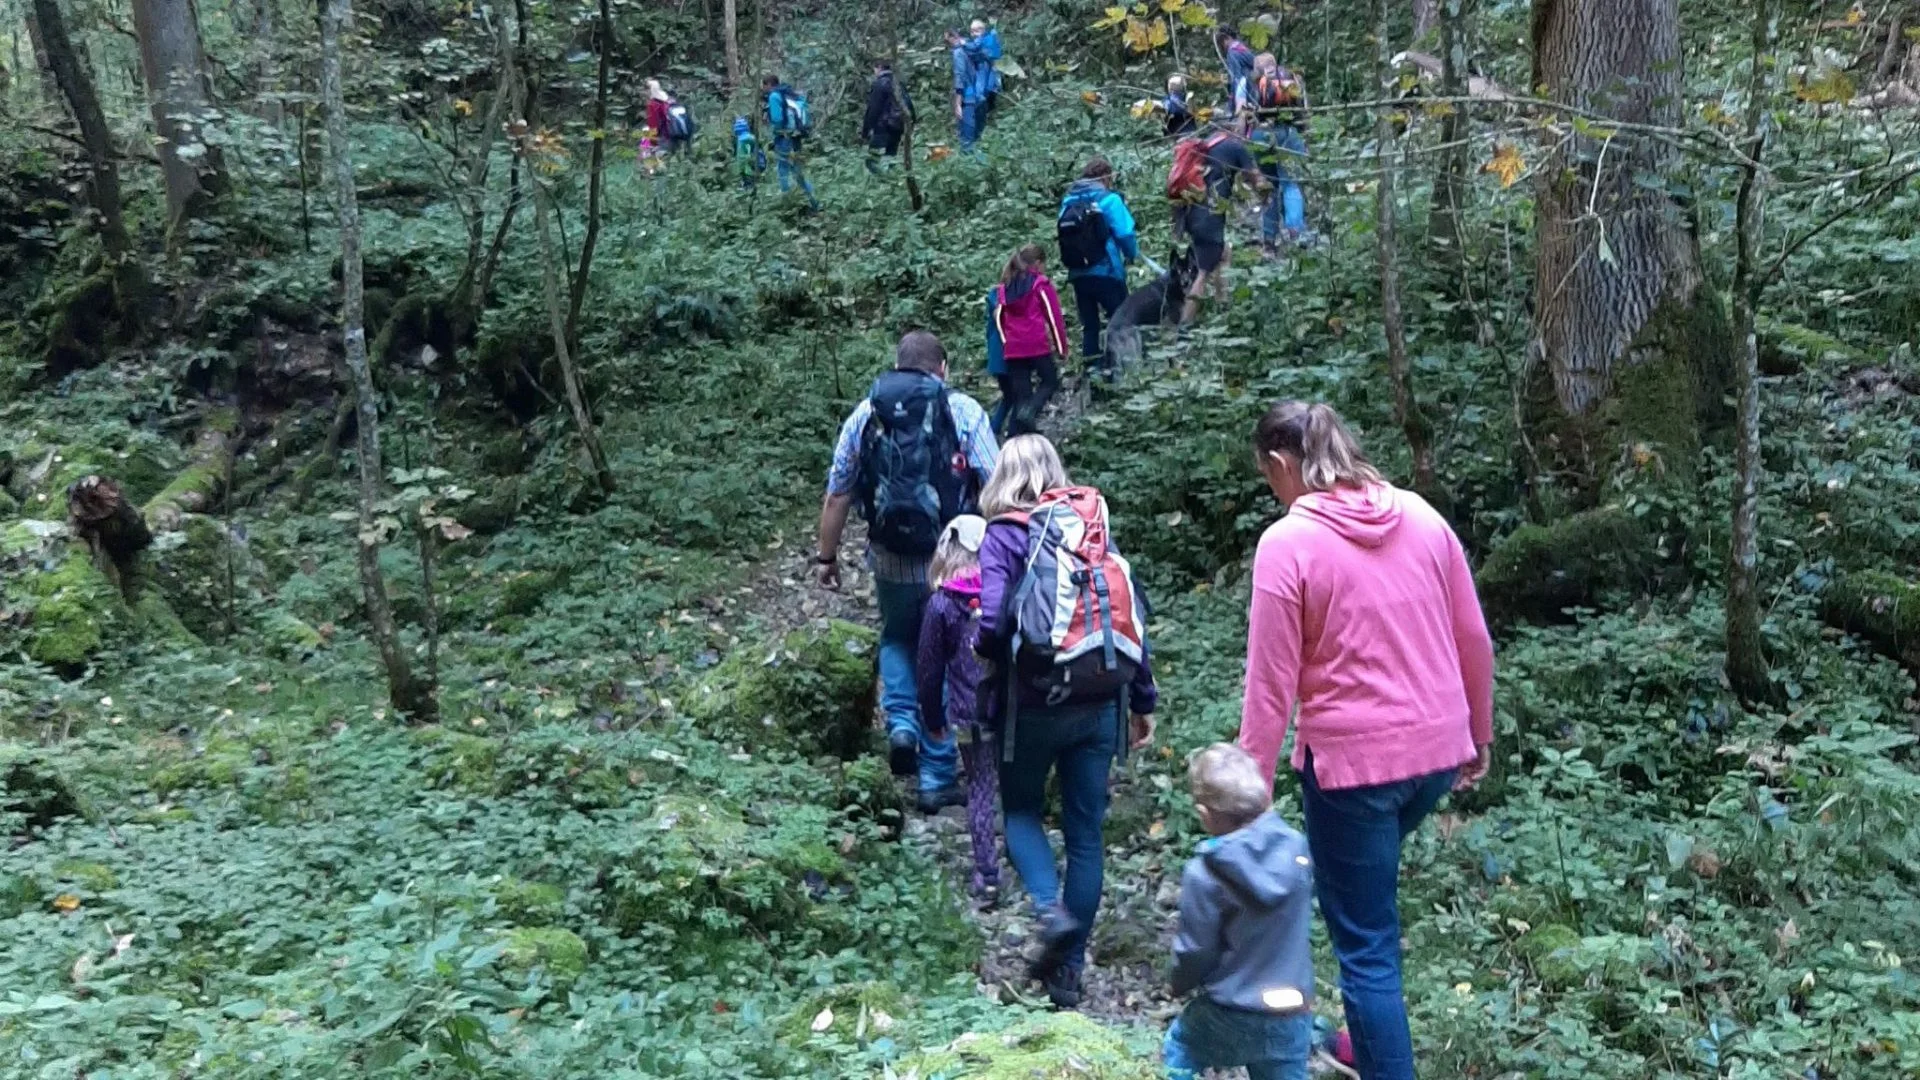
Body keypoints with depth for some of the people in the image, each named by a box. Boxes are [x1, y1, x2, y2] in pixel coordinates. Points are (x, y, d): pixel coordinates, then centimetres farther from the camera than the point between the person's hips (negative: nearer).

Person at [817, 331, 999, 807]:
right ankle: (936, 775, 19)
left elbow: (836, 497, 6)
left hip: (891, 561, 2)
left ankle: (901, 721, 7)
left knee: (896, 639, 28)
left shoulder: (864, 415, 3)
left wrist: (826, 557, 16)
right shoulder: (964, 411, -4)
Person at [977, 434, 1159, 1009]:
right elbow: (1134, 612, 2)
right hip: (1099, 704, 3)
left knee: (1021, 810, 19)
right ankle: (1069, 966, 17)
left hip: (1034, 704, -3)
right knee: (1086, 829, 11)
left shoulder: (1002, 537, -7)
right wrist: (1143, 700, 8)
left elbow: (992, 624, -19)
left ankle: (1051, 908, -6)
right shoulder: (1097, 525, 5)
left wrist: (990, 657, 5)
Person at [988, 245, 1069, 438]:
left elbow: (998, 317, 12)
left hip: (1012, 349, 5)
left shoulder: (1005, 287, 14)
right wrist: (1061, 347, 0)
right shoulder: (1041, 284, -2)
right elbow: (1054, 317, -4)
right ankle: (1029, 411, -14)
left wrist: (1006, 342, 14)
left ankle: (1014, 434, 1)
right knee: (1050, 381, 12)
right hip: (1038, 346, -5)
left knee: (1020, 393, 8)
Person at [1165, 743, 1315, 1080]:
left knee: (1179, 1048, 24)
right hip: (1293, 1018, 3)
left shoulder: (1206, 873, -20)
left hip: (1231, 1018, -3)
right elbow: (1297, 927, 6)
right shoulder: (1295, 847, -7)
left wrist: (1181, 985, 10)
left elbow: (1195, 951, -10)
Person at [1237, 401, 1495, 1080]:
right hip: (1437, 749, 7)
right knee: (1366, 889, 30)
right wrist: (1479, 733, 22)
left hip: (1351, 760, -7)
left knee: (1365, 946, 7)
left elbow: (1271, 686, -13)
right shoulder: (1420, 516, 2)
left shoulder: (1287, 543, -14)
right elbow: (1474, 640, 8)